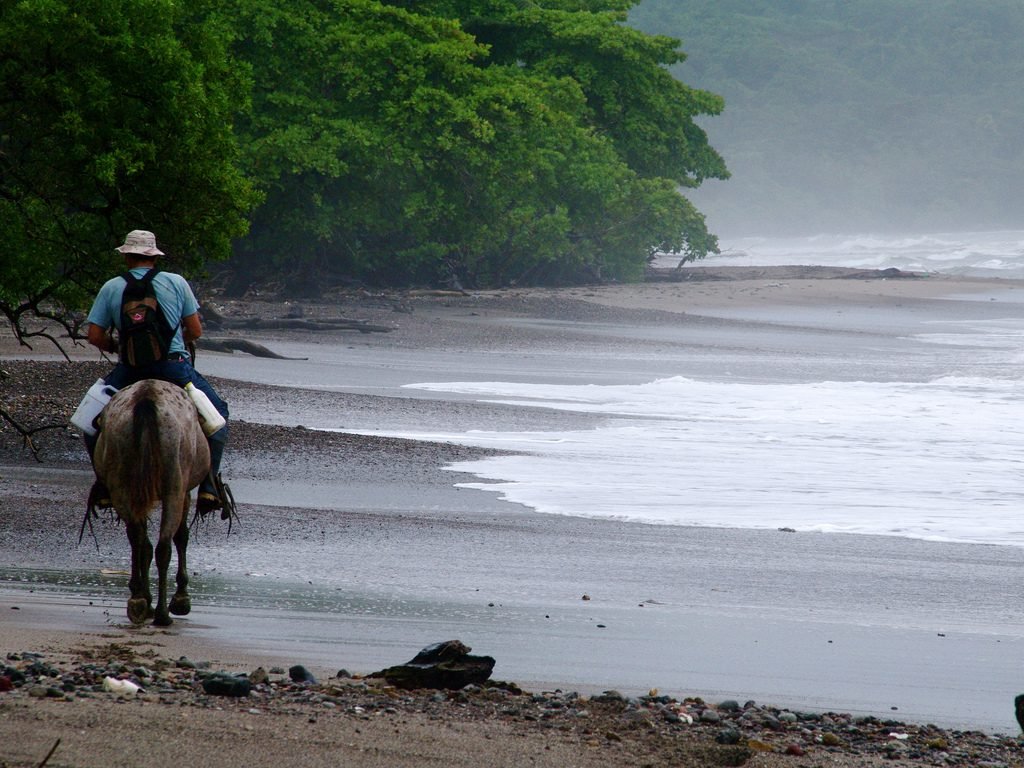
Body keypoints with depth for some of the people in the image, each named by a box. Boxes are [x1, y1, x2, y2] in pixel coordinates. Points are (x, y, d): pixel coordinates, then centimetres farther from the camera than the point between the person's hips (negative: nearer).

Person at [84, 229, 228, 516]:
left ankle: (104, 483, 14)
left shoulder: (111, 288, 6)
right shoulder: (177, 282, 4)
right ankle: (208, 484, 4)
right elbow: (195, 331, 5)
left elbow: (95, 336, 2)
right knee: (217, 412, 15)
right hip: (175, 368, -1)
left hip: (129, 370, 1)